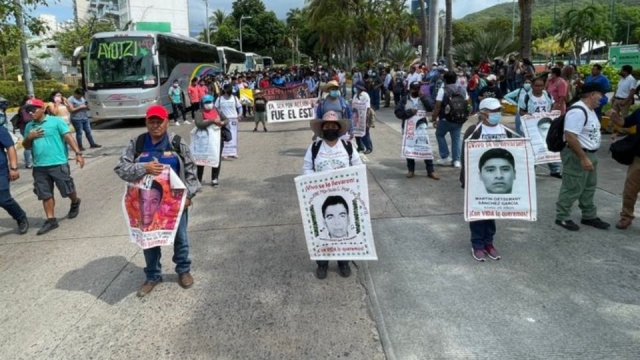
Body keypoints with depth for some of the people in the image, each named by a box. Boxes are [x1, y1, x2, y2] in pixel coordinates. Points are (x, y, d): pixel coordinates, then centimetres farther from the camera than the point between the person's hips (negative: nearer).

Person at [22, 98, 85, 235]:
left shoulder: (56, 121, -4)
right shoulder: (29, 126, 13)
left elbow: (69, 137, -11)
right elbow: (26, 146, 20)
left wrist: (78, 153, -22)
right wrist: (29, 137, -2)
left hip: (58, 164, -5)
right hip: (39, 166, 5)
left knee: (67, 189, 6)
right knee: (45, 194, 7)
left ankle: (75, 203, 37)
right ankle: (51, 220, 15)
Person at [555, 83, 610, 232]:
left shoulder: (590, 110, 11)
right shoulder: (578, 111, -23)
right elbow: (570, 137, -30)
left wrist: (589, 157, 17)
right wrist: (583, 158, -28)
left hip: (590, 154, 11)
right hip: (576, 155, -11)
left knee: (589, 187, 19)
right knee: (572, 188, -2)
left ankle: (589, 216, 31)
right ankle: (562, 217, 11)